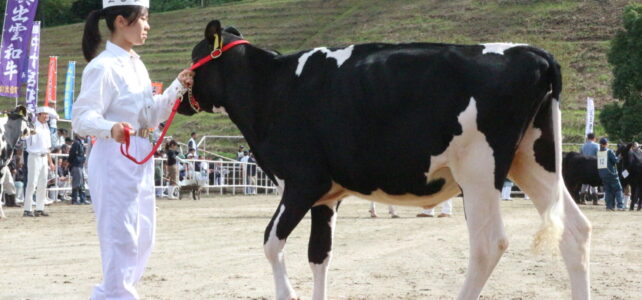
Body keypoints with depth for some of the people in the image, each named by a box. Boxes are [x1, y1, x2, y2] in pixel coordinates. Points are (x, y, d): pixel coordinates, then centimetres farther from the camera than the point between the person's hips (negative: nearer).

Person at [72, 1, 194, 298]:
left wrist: (178, 88, 8)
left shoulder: (136, 65, 14)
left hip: (141, 160, 9)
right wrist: (111, 128, -40)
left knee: (143, 238, 14)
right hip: (114, 159, -9)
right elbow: (83, 118, -21)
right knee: (122, 237, -9)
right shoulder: (103, 67, -13)